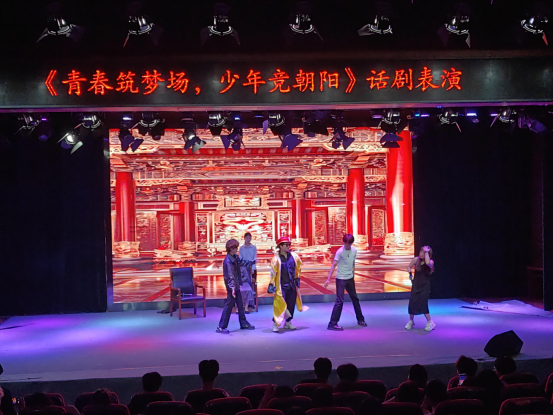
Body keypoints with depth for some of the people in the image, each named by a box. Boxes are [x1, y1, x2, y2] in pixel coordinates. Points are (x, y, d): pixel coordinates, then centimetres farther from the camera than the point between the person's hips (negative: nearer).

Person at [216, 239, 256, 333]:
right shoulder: (228, 261, -24)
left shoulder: (235, 257, 4)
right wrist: (232, 288, -36)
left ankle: (244, 324, 29)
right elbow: (230, 276, -29)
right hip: (232, 287, -9)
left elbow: (241, 262, 25)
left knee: (240, 305, 17)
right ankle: (221, 327, 1)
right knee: (229, 306, -5)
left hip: (236, 285, 9)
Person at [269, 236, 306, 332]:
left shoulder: (294, 256, 4)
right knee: (279, 305, -8)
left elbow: (298, 268, 18)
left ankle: (288, 322, 23)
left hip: (292, 285, 5)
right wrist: (272, 284, -12)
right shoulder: (276, 259, -9)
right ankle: (275, 324, -1)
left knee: (291, 304, 10)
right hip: (281, 286, -5)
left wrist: (297, 278, 16)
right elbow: (273, 272, -9)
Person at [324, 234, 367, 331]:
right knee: (340, 301, -10)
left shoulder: (354, 251, 1)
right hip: (341, 279, -6)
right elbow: (334, 265, -19)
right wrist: (328, 279, -24)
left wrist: (353, 276, 15)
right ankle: (332, 323, -6)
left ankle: (360, 320, 33)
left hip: (350, 279, 6)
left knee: (355, 299, 17)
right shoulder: (340, 251, -16)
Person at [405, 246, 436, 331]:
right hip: (416, 285, 3)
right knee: (412, 303, 1)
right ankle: (411, 321, 21)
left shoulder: (431, 262, -12)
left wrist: (426, 252, -29)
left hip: (425, 286, -3)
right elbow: (409, 267, 13)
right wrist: (410, 274, -2)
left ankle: (430, 322, 3)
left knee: (423, 304, -12)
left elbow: (427, 263, -38)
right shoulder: (416, 259, -3)